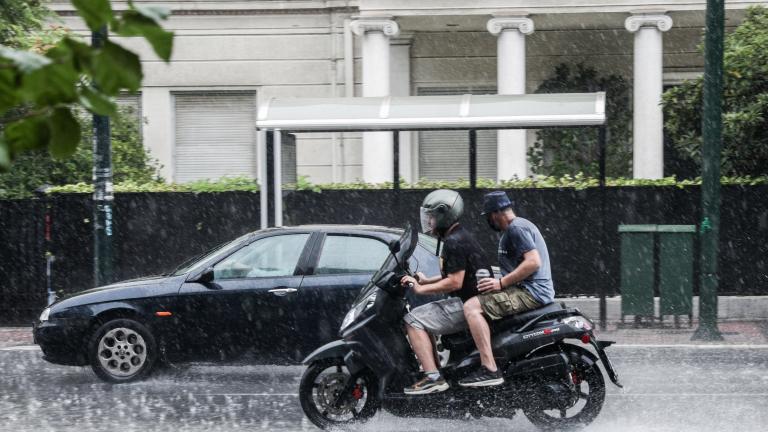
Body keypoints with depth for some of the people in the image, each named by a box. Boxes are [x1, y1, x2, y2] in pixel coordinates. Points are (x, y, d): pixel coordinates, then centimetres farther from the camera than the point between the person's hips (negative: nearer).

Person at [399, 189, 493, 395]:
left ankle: (433, 377, -20)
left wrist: (421, 289, -14)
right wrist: (427, 280, 16)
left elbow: (455, 282, -22)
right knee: (424, 316, 20)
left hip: (466, 304, -11)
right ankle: (433, 367, 14)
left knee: (413, 320, -13)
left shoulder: (454, 242, -17)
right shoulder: (460, 236, 16)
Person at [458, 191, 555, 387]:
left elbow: (533, 262, -23)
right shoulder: (520, 225, 21)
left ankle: (490, 370, -27)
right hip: (532, 291, 11)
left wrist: (501, 283, -18)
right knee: (479, 303, 27)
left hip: (530, 292, -11)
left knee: (471, 307, -20)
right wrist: (499, 281, 21)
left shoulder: (516, 228, -12)